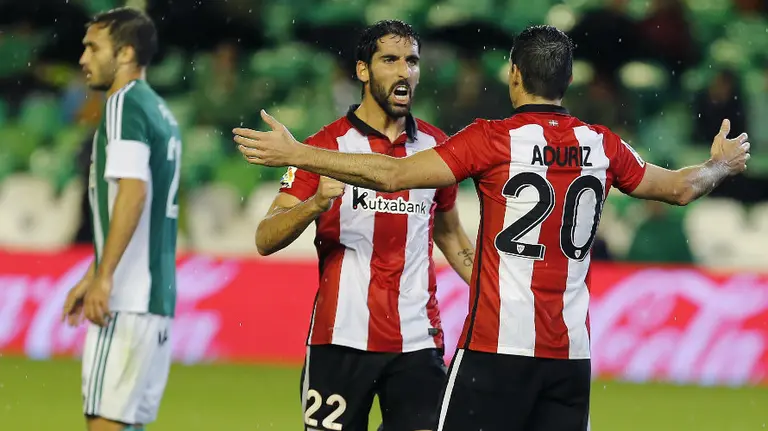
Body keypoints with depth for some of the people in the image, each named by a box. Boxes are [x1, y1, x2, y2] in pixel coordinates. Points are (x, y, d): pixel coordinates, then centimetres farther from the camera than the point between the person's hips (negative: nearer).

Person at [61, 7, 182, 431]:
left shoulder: (124, 105, -9)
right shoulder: (160, 110, 19)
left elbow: (133, 190, -21)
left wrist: (104, 277, -21)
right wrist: (91, 278, 27)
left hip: (127, 300, -9)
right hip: (158, 297, 9)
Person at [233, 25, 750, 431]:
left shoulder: (494, 140, -7)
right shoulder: (603, 146, 7)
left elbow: (392, 175, -13)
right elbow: (681, 188, 24)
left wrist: (296, 153, -7)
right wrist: (721, 164, 46)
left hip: (499, 346, -5)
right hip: (572, 351, 5)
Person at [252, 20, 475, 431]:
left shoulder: (436, 146, 10)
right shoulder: (327, 144, -1)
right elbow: (265, 240, -6)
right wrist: (316, 204, -25)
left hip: (418, 341, 3)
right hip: (341, 339, -3)